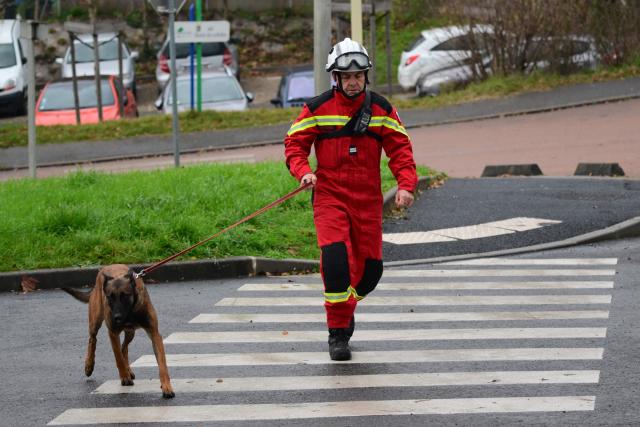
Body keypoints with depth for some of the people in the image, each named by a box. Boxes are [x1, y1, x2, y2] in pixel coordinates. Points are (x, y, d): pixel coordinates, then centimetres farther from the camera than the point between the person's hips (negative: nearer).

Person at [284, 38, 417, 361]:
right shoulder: (318, 109, -1)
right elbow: (295, 142, 3)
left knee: (370, 266, 6)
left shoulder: (381, 109, 4)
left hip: (368, 199, 3)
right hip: (329, 196, -3)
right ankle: (337, 332, -13)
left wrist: (406, 185, -10)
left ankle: (346, 304, 39)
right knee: (334, 254, -22)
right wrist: (302, 171, -17)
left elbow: (400, 149, 5)